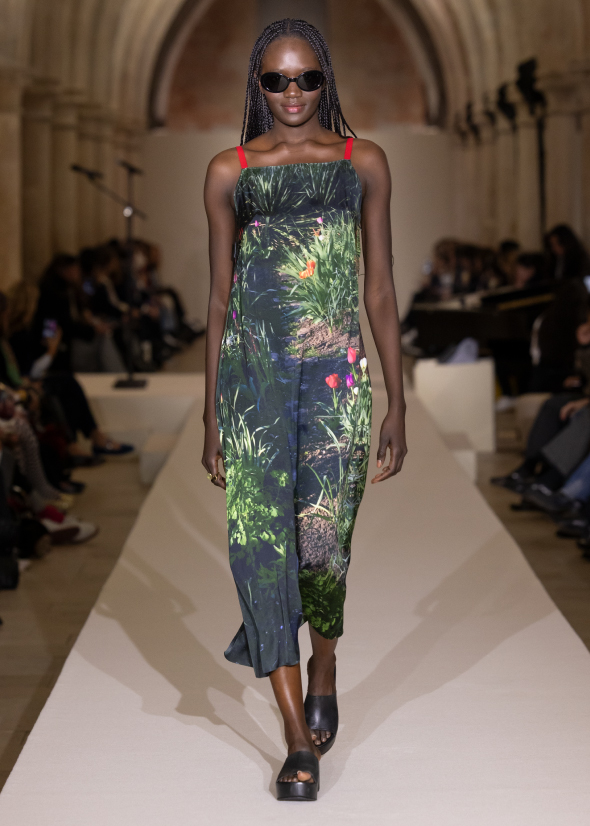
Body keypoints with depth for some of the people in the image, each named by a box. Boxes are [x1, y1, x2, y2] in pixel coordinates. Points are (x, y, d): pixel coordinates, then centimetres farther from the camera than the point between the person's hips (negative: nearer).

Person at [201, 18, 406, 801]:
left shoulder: (364, 162, 10)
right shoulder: (229, 171, 10)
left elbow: (380, 287, 10)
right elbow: (220, 294, 12)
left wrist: (397, 402, 6)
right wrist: (211, 412, 10)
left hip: (336, 370, 0)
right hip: (253, 367, 1)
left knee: (321, 540, -6)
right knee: (261, 539, -8)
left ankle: (323, 668, 28)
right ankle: (299, 743, -1)